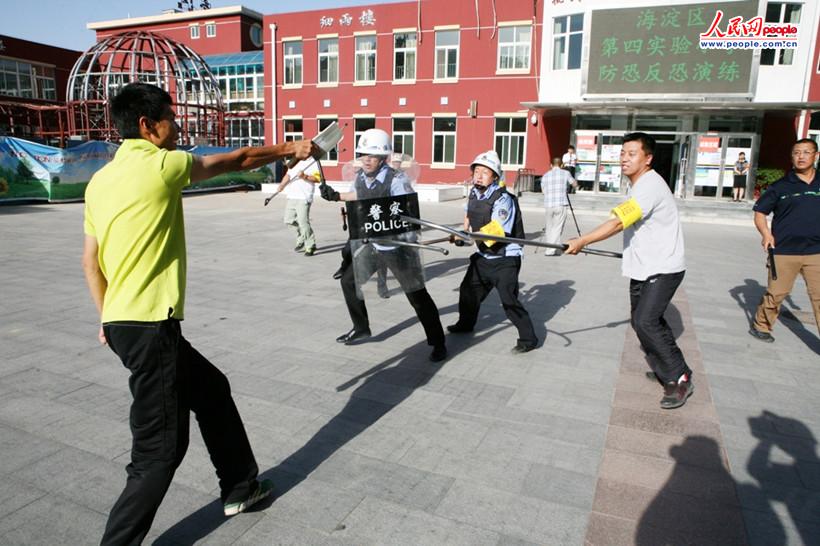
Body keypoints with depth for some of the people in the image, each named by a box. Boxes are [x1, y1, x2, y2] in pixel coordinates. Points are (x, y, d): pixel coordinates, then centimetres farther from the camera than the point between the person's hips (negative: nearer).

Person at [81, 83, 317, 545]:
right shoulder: (160, 164, -12)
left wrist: (110, 319, 22)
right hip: (149, 325, -10)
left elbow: (91, 260, 15)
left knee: (213, 390, 21)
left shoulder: (101, 180, 11)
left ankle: (240, 488, 36)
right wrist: (291, 149, 14)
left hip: (124, 322, 10)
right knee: (161, 448, 0)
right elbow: (238, 160, 0)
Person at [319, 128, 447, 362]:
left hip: (397, 246, -7)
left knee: (417, 294, -4)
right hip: (369, 244, 7)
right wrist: (335, 196, 22)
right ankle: (361, 328, 34)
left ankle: (438, 343, 11)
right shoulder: (360, 176, -1)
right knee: (348, 280, 14)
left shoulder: (396, 180, -23)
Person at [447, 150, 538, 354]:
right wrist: (465, 229, 14)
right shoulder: (474, 193, 1)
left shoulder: (502, 200, -23)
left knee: (509, 299, -12)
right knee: (468, 290, 19)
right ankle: (466, 323, 42)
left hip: (505, 258, -8)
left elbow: (496, 234, -31)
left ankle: (528, 338, 1)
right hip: (483, 256, 8)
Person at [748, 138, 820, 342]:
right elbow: (760, 212, 3)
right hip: (784, 251, -2)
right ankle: (760, 326, 25)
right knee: (776, 293, 5)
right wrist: (766, 233, -14)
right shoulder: (781, 186, 1)